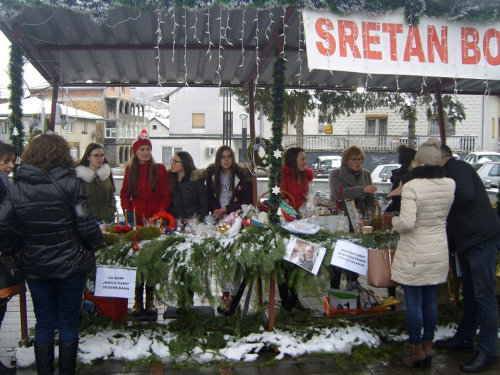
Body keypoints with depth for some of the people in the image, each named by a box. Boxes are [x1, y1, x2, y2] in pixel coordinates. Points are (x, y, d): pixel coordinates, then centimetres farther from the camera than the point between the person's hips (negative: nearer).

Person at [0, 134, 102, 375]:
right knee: (68, 321, 12)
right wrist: (96, 241, 4)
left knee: (44, 322, 16)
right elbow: (87, 226, -15)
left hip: (34, 266, 3)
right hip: (70, 264, -3)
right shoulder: (70, 183, -12)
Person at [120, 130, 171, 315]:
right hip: (135, 219, 1)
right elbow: (124, 194, 11)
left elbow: (166, 196, 1)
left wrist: (159, 214, -13)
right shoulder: (130, 169, 10)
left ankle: (150, 299, 11)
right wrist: (128, 213, -5)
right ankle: (138, 299, 9)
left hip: (154, 219, -1)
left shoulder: (160, 169, 4)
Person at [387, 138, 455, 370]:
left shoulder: (411, 187, -19)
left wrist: (394, 219, -3)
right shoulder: (450, 185, -2)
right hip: (439, 253, 6)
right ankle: (428, 347, 28)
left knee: (414, 303, 6)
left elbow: (407, 223, -25)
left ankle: (416, 351, 17)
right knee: (431, 301, 16)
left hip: (414, 255, -5)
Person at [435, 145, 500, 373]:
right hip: (467, 240, 11)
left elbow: (466, 194, -27)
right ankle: (464, 339, 28)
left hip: (482, 238, -11)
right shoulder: (450, 173, 21)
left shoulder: (456, 167, -9)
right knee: (469, 293, 17)